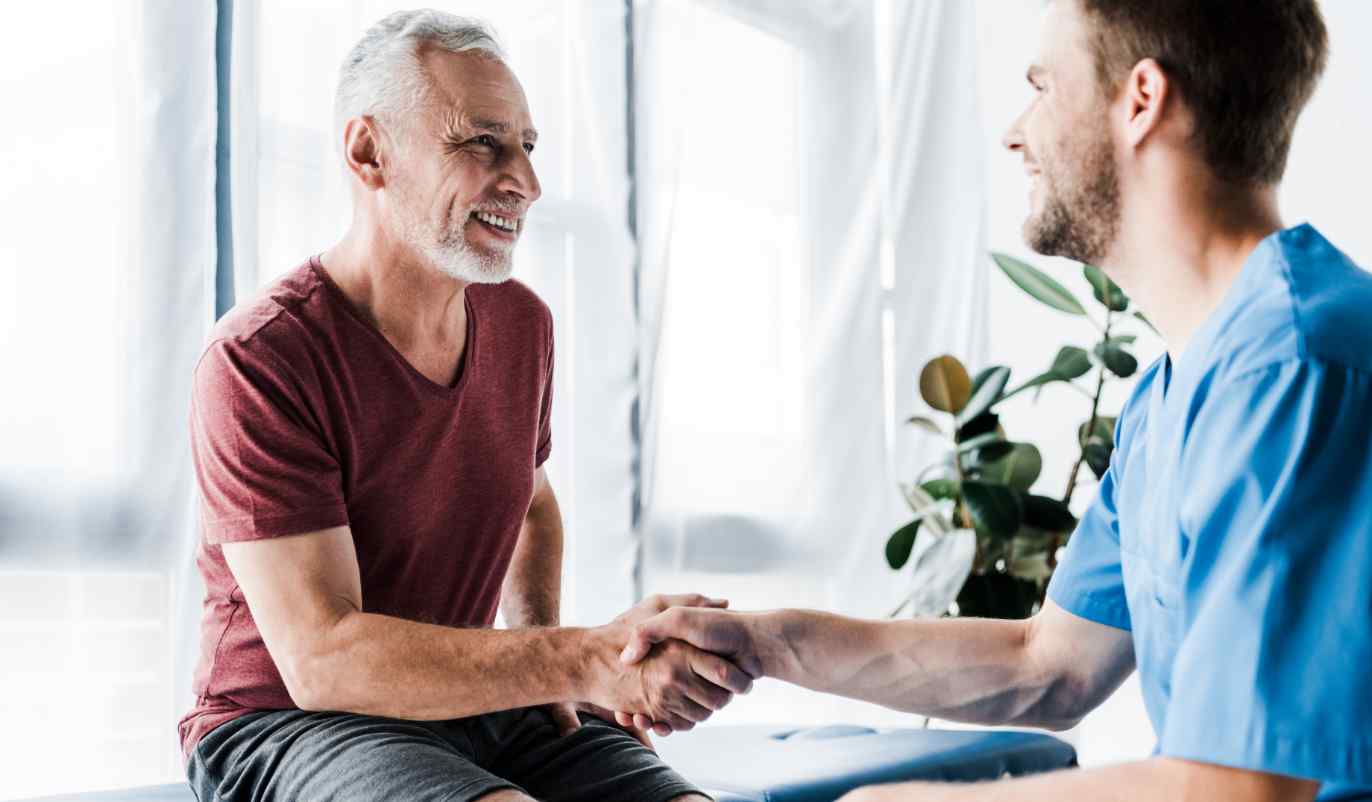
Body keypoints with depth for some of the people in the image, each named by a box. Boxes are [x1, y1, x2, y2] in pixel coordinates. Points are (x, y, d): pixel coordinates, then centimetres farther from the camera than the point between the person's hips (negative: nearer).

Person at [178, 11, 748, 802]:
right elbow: (320, 657, -25)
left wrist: (541, 642, 2)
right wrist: (585, 661, -33)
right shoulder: (260, 360, -19)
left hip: (473, 704, 6)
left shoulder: (522, 322, 3)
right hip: (287, 723, -6)